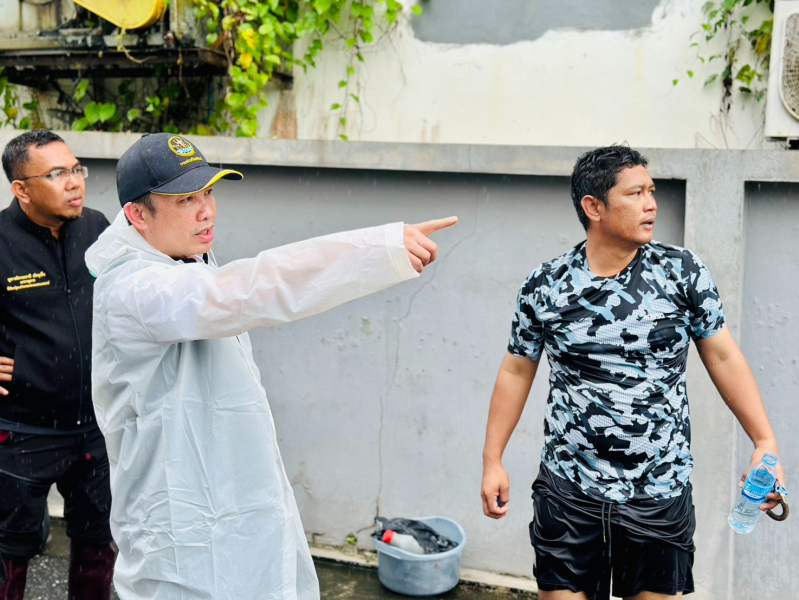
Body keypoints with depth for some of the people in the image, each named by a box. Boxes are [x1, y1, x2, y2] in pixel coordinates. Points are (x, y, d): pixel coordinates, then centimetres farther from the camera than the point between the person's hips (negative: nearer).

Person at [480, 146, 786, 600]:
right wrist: (493, 460, 4)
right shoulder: (546, 286, -4)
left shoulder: (683, 272, -4)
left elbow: (724, 358, 1)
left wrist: (766, 441, -6)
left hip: (661, 495, 1)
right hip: (569, 493, 0)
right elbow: (517, 372, 5)